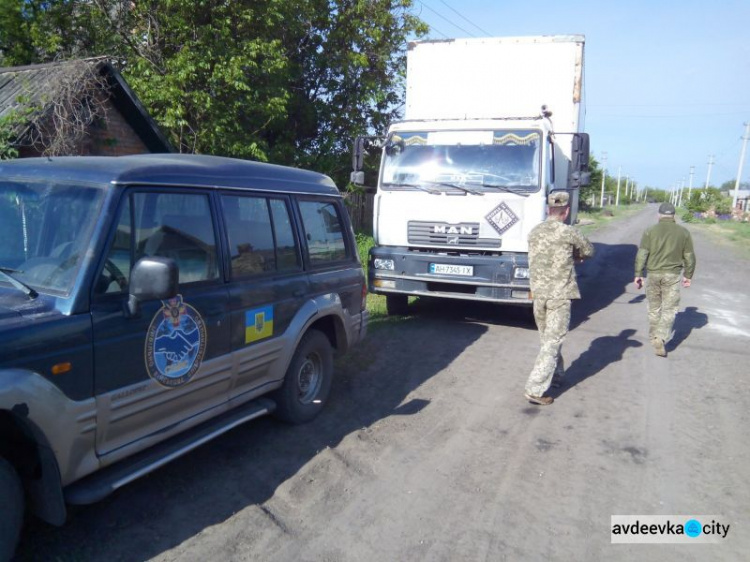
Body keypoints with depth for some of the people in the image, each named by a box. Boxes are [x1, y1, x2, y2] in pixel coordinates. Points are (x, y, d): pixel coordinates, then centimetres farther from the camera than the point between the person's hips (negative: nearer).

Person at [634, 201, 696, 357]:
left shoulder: (650, 231, -3)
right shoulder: (683, 232, 1)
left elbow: (641, 254, -6)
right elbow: (689, 257, 5)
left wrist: (638, 274, 0)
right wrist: (688, 275, 16)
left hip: (653, 274, 1)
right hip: (672, 275, 0)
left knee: (654, 308, 15)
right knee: (669, 309, 4)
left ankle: (653, 337, 26)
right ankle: (661, 338, -12)